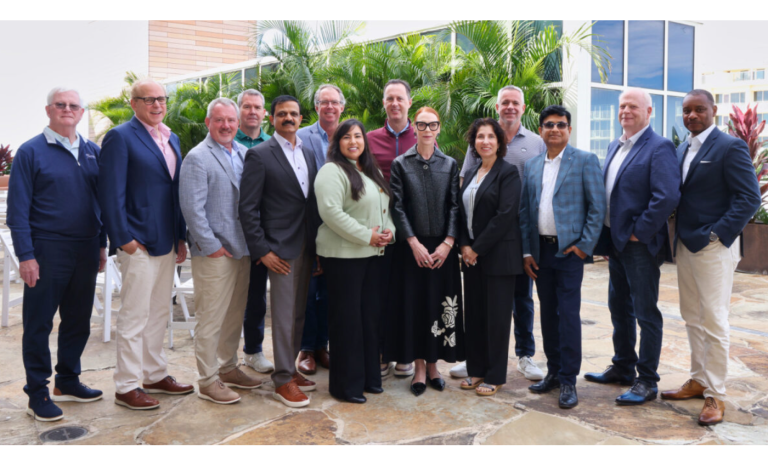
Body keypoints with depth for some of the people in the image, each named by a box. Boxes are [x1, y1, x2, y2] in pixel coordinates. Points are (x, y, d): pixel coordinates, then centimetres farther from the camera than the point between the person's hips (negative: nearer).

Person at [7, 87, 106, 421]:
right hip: (48, 251, -5)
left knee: (78, 321, 13)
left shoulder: (93, 152, 10)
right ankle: (38, 393, 14)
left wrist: (102, 243, 11)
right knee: (38, 324, 3)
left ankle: (67, 381, 29)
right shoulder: (31, 152, -4)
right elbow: (17, 209, -7)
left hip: (86, 251, 5)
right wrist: (25, 255, -13)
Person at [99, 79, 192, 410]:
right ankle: (126, 387, 12)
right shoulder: (120, 137, -9)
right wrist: (124, 238, -17)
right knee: (134, 317, 0)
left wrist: (181, 237, 12)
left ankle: (155, 375, 29)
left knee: (158, 313, 16)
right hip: (138, 245, -7)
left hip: (166, 243, 8)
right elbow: (111, 193, -14)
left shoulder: (171, 139, 14)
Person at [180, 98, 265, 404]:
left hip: (242, 249, 7)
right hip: (214, 253, -7)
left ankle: (228, 368, 31)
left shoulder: (244, 154, 12)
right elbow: (192, 207, -14)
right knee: (210, 319, 0)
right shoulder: (197, 158, -9)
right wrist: (211, 246, -15)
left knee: (235, 315, 16)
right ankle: (207, 381, 10)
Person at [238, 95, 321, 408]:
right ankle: (283, 381, 9)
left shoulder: (308, 153, 13)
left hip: (306, 247, 7)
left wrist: (318, 244, 9)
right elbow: (247, 208, -10)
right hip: (281, 248, -7)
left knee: (298, 313, 14)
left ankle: (290, 369, 27)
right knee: (284, 316, -2)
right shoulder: (259, 155, -7)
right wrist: (262, 251, -15)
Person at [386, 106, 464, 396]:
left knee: (439, 303, 4)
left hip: (443, 247, 2)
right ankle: (420, 367, 11)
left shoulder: (450, 165, 7)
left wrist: (448, 243, -9)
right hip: (412, 247, -1)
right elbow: (398, 207, -3)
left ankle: (433, 364, 17)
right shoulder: (400, 164, 2)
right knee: (413, 304, 1)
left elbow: (455, 206, 2)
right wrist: (414, 243, -12)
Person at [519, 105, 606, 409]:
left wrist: (585, 245, -10)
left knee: (568, 314, -5)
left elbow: (597, 207, -5)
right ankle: (553, 372, 22)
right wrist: (527, 251, 6)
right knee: (548, 313, 11)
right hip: (541, 250, 5)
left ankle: (568, 380, 3)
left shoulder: (585, 161, -1)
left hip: (569, 249, -5)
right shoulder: (532, 165, 12)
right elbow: (524, 210, 12)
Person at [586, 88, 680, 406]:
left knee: (646, 314, 0)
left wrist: (639, 232, -17)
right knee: (619, 308, 18)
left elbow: (668, 197, -24)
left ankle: (647, 382, 10)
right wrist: (605, 237, 11)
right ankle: (622, 368, 33)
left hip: (640, 245, -9)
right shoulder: (614, 147, 14)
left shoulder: (659, 148, -13)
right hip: (615, 243, 9)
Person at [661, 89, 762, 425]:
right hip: (685, 246, 8)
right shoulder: (681, 150, 12)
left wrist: (716, 234, -17)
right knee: (692, 319, 15)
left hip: (713, 248, -8)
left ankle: (715, 395, 6)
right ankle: (698, 381, 28)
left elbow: (749, 198, -14)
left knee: (714, 322, -3)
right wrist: (679, 236, 5)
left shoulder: (731, 148, -10)